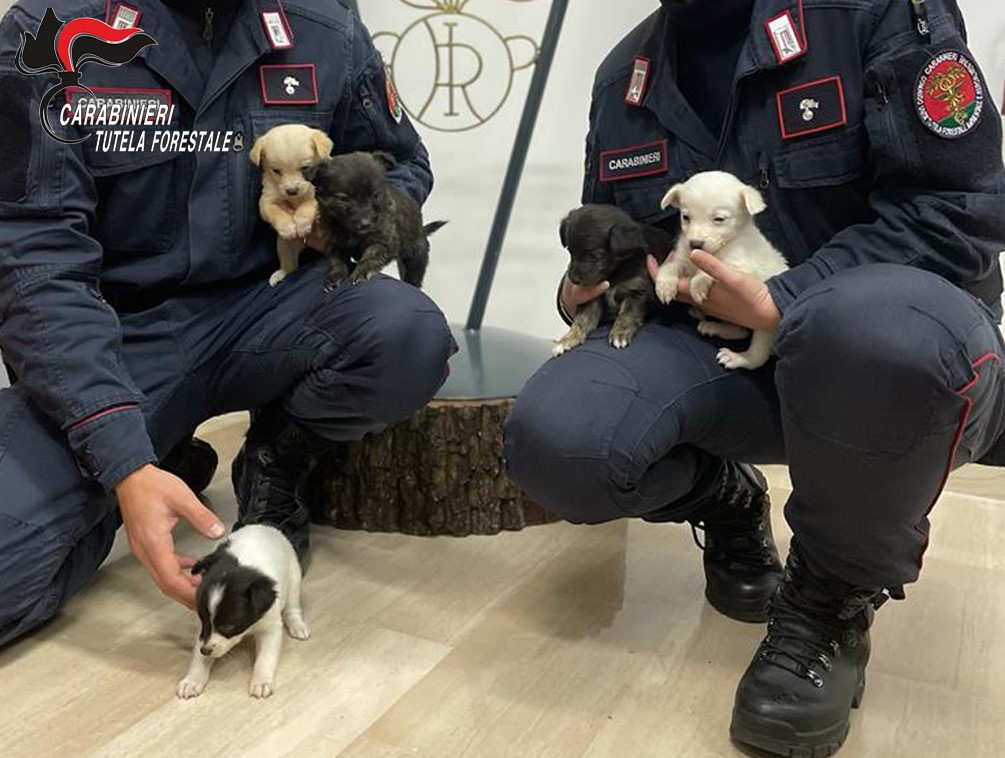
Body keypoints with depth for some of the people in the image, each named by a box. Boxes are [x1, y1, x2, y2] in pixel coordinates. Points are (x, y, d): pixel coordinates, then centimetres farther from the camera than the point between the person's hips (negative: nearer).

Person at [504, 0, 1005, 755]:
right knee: (556, 442, -25)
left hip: (896, 329, -3)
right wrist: (586, 288, -6)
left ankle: (834, 595, -10)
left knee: (877, 329, -41)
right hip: (714, 341, 4)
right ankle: (727, 499, 9)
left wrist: (781, 304, -24)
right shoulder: (624, 75, 8)